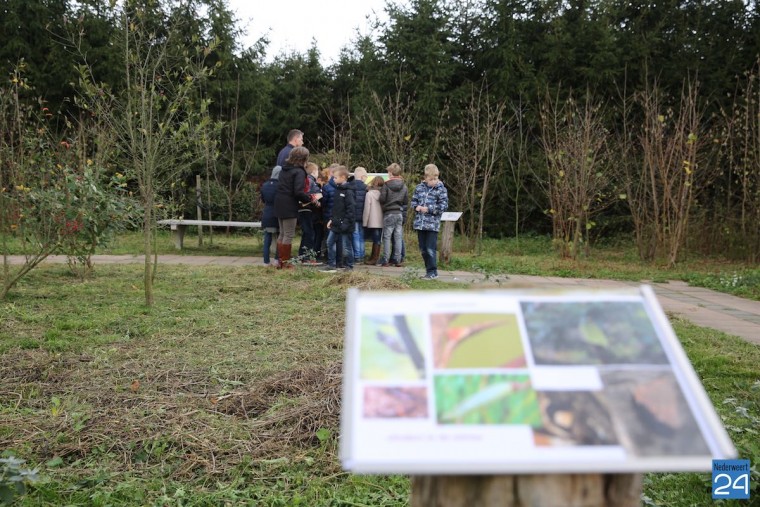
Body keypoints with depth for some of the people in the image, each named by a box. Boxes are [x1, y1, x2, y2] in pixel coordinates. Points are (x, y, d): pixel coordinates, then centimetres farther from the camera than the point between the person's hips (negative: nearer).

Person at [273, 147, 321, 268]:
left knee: (282, 233, 15)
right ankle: (285, 262, 6)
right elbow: (298, 192, -23)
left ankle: (281, 260, 21)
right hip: (289, 207, -8)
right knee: (289, 235, 1)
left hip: (280, 204, 8)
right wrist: (311, 198, -8)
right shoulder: (299, 172, -15)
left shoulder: (284, 169, 11)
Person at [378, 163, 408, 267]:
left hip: (388, 213, -4)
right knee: (398, 237, 8)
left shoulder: (386, 185, -11)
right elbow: (406, 201, 6)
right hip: (399, 213, 4)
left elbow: (382, 199, -12)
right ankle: (397, 260, 10)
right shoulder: (404, 186, 3)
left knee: (387, 237, 1)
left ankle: (386, 260, 0)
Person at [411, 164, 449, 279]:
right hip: (420, 223, 5)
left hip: (432, 224, -5)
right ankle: (429, 269, 22)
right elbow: (413, 201, 16)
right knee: (423, 249, 11)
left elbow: (444, 205, -8)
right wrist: (416, 207, -6)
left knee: (431, 249, -8)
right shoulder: (420, 187, 9)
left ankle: (432, 272, 1)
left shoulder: (441, 189, -3)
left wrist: (429, 209, -14)